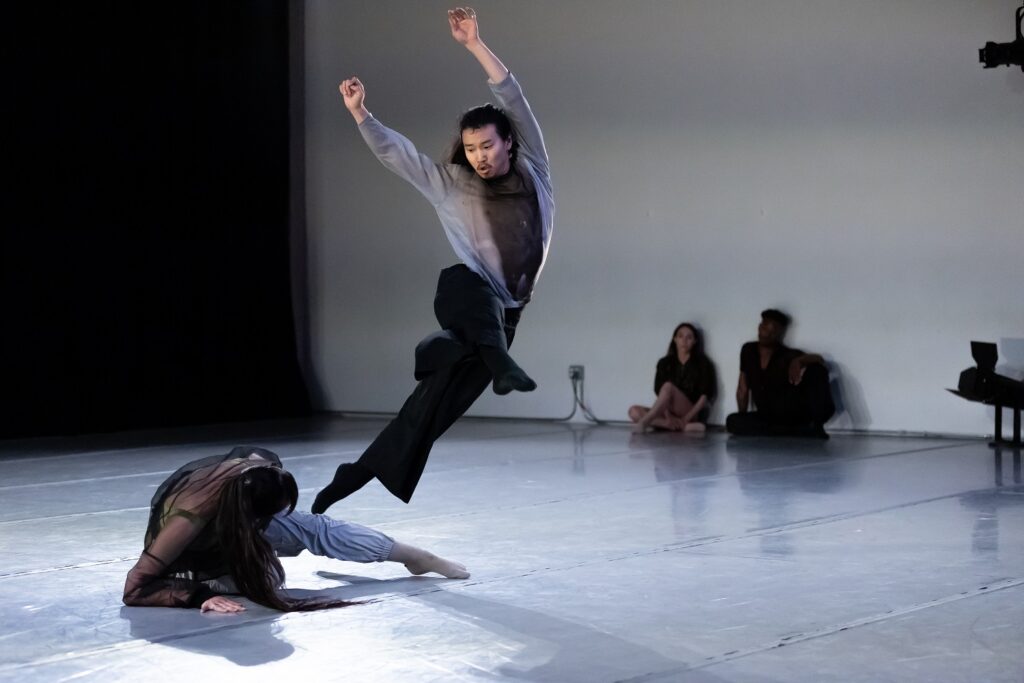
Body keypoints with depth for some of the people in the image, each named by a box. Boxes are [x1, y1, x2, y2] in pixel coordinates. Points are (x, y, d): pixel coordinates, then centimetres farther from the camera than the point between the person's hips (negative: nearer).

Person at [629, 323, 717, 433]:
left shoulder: (702, 363, 3)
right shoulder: (664, 363, 11)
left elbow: (705, 396, -5)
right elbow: (659, 392, 0)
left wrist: (686, 418, -17)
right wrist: (668, 417, -17)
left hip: (692, 414, -4)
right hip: (671, 415, 4)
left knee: (668, 386, -29)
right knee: (634, 411, -21)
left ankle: (644, 423, -39)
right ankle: (684, 426, -31)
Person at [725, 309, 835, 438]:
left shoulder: (789, 355, -4)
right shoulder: (748, 351, 6)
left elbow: (819, 359, -19)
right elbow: (743, 389, 11)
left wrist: (798, 361, -39)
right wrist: (743, 423, 7)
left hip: (795, 412, -4)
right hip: (768, 417, 4)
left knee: (816, 368, -23)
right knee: (732, 421, -27)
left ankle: (817, 424, -33)